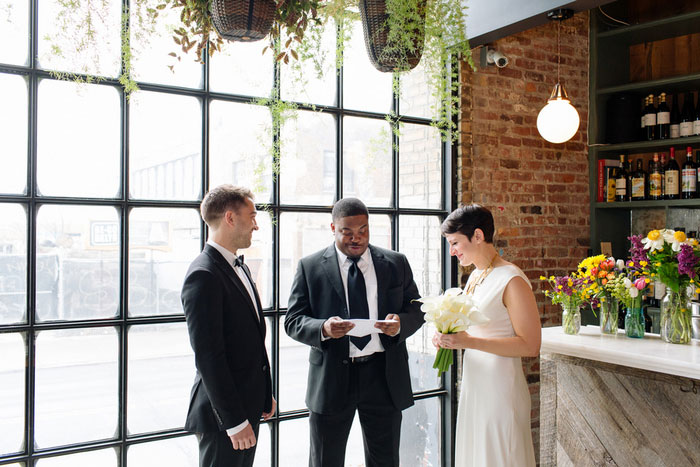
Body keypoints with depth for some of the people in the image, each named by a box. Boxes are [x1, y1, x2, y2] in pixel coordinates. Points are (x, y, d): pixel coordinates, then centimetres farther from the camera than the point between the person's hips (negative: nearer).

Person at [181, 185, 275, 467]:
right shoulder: (204, 276, -19)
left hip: (248, 405, 9)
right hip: (224, 414, -9)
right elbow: (208, 357, -22)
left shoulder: (239, 267, 11)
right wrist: (234, 421, -19)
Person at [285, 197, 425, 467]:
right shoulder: (310, 267, 0)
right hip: (331, 377, -1)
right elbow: (293, 321, -2)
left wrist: (401, 323, -15)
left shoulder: (396, 263, 5)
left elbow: (416, 309, 8)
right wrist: (323, 329, -23)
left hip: (385, 376, 1)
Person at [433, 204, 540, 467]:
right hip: (473, 384, 8)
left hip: (499, 387, -8)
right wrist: (450, 339, 3)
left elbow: (530, 346, -18)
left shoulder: (512, 280, -16)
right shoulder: (474, 277, 11)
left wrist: (469, 342, -23)